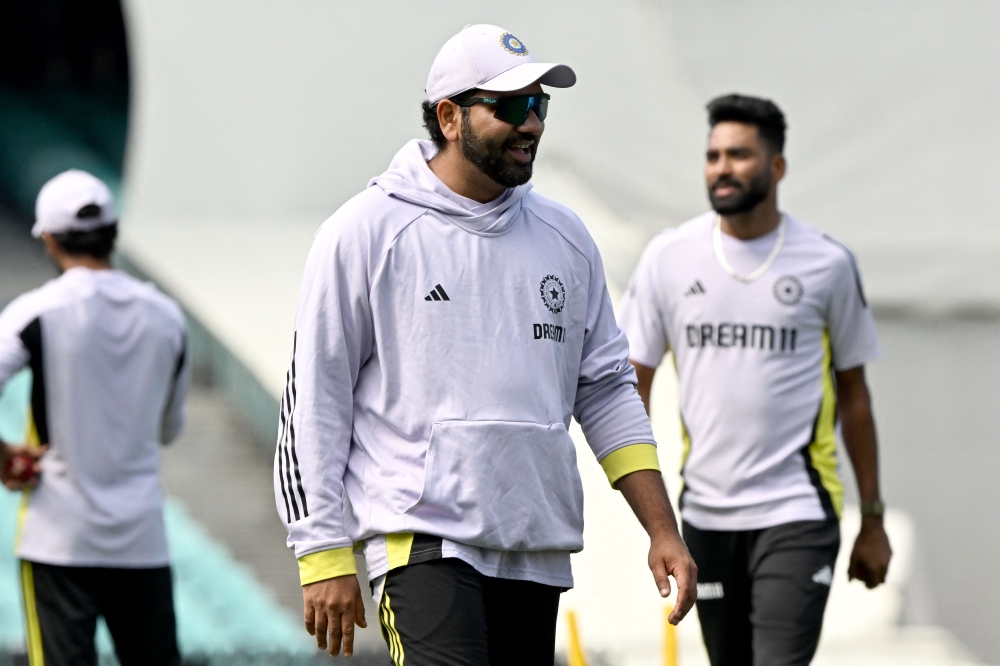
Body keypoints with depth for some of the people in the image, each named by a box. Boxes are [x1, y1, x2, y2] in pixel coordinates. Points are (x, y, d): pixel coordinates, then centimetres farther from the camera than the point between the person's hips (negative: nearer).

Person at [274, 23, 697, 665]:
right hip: (422, 538, -6)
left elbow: (606, 389, 19)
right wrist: (325, 558, -6)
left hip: (537, 551, 6)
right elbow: (313, 398, -1)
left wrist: (663, 531, 11)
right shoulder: (366, 232, -2)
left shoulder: (565, 238, 14)